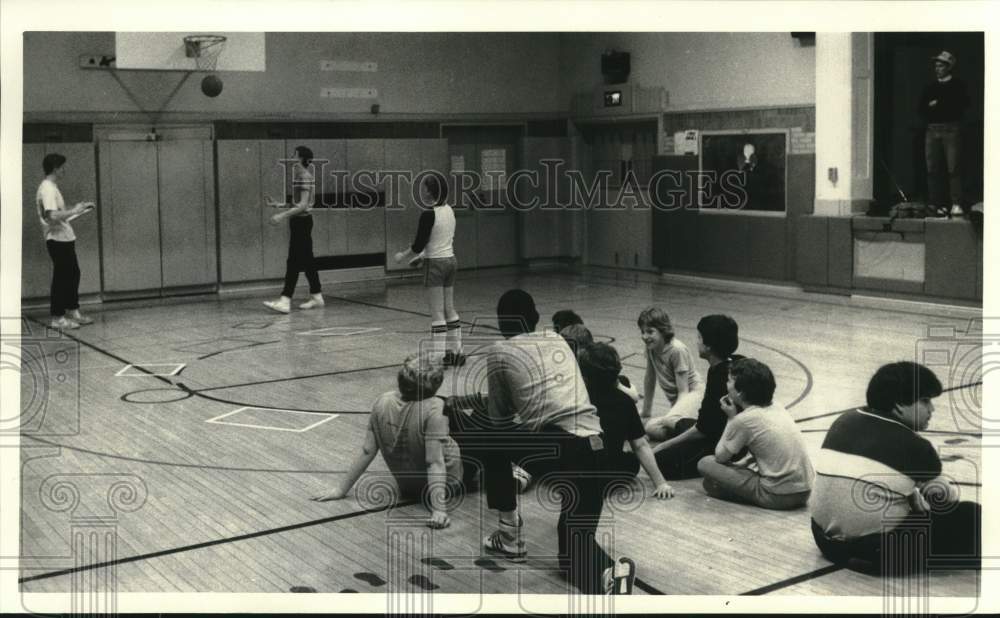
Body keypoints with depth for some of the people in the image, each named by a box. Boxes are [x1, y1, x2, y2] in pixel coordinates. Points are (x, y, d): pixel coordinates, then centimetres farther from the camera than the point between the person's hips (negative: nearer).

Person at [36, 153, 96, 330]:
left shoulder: (52, 187, 15)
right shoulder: (47, 189, -17)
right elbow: (53, 216, -28)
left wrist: (81, 208, 16)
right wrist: (74, 211, -17)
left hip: (65, 238, 10)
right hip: (58, 240, -10)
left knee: (73, 274, 15)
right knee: (61, 278, -4)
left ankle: (74, 312, 24)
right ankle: (57, 318, 4)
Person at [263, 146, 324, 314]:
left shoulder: (304, 176, -15)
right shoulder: (299, 174, 15)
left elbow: (303, 205, -21)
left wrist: (282, 215, -24)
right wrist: (278, 204, 14)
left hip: (301, 221, -10)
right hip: (300, 221, 10)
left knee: (293, 262, -10)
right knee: (307, 260, 12)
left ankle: (285, 301, -12)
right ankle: (316, 297, 17)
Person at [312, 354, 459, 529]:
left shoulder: (383, 402, -16)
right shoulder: (434, 408, -31)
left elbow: (367, 452, -11)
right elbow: (435, 463, -33)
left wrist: (341, 489, -3)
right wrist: (439, 509, -33)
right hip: (447, 480, -5)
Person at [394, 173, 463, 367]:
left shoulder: (428, 214, -17)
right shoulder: (449, 211, 7)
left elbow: (419, 245, -15)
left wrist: (402, 256, 0)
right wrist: (423, 255, 22)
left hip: (435, 264, -8)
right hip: (450, 260, 8)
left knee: (437, 312, -4)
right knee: (450, 309, 14)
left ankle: (439, 355, -3)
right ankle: (455, 352, 18)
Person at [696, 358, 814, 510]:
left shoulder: (743, 420, -12)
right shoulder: (777, 407, 9)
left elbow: (720, 457, 1)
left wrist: (731, 418, 4)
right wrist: (747, 462, 18)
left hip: (778, 497, -7)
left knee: (705, 463, -1)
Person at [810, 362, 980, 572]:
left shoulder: (844, 422, 6)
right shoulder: (913, 445, -9)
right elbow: (945, 496, 7)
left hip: (827, 541, 6)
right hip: (881, 549, -6)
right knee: (970, 516, 5)